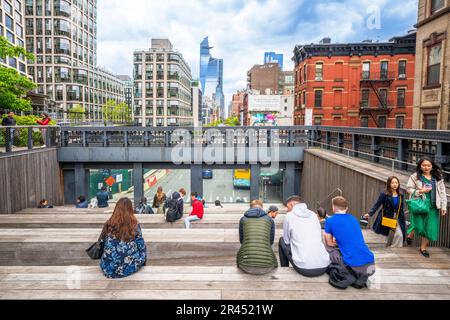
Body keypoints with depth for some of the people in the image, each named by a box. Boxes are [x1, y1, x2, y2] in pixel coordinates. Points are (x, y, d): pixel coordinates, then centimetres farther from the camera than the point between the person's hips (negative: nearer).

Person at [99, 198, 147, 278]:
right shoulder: (134, 224, -9)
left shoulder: (109, 224, -4)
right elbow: (141, 245, -2)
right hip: (129, 267, -2)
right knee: (142, 249, 26)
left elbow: (104, 245, 8)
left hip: (109, 268, 3)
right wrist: (142, 259, 17)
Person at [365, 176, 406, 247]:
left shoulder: (401, 195, 4)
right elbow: (377, 205, -11)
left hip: (397, 219, 3)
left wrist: (403, 221, 11)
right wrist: (370, 214, -23)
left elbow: (402, 210, 11)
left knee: (399, 235, -10)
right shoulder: (384, 195, -9)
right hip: (386, 219, -3)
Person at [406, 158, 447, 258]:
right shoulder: (415, 176, -1)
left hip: (432, 207, 3)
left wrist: (443, 206, 2)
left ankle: (423, 248, 22)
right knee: (419, 226, -9)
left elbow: (442, 192, 7)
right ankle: (410, 234, 27)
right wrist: (420, 191, -15)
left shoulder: (438, 178, 7)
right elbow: (408, 188, -1)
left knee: (429, 228, 4)